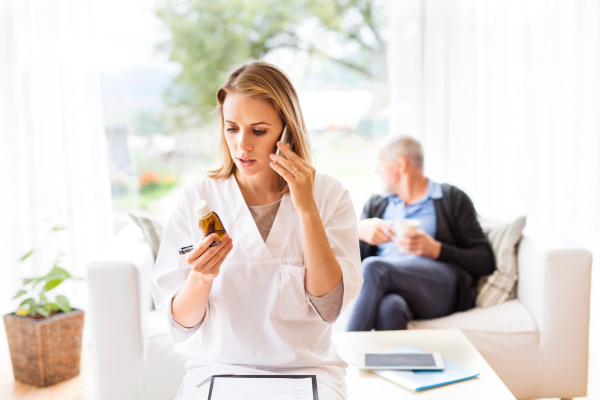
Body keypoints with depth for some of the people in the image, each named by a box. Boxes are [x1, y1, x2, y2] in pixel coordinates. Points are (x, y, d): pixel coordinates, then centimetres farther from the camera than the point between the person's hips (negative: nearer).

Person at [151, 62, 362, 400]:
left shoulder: (329, 195, -1)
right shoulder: (197, 200, -1)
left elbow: (330, 306, -11)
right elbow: (183, 322, -1)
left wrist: (306, 208, -15)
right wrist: (200, 278, -21)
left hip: (307, 370, 0)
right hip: (217, 369, 0)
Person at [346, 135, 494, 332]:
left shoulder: (452, 198, 15)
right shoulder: (375, 204, 30)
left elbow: (485, 260, 6)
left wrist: (435, 249, -8)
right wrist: (359, 231, -1)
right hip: (386, 287, 3)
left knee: (373, 267, -32)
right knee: (388, 307, -36)